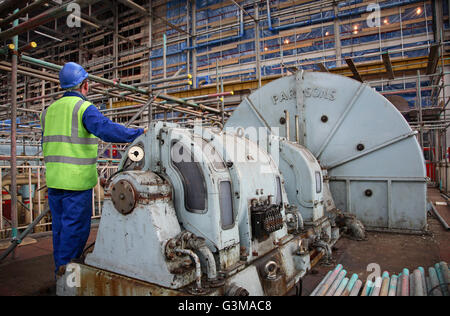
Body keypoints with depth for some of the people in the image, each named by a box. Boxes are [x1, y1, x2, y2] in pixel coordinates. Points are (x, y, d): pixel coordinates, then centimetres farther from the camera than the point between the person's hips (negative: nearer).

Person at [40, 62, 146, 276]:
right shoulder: (84, 108, -10)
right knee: (77, 226, 2)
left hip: (53, 178, 8)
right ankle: (66, 269, 9)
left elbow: (47, 146, 20)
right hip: (77, 180, -8)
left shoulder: (50, 110, 14)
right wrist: (139, 133, -22)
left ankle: (61, 269, 27)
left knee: (60, 225, 16)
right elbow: (108, 130, -27)